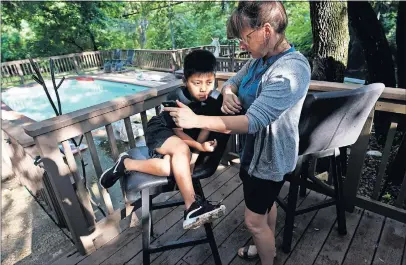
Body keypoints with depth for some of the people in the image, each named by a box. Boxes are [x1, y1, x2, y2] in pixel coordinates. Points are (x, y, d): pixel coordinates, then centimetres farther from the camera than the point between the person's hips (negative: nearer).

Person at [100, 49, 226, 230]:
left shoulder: (214, 100, -12)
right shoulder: (176, 99, -26)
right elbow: (178, 131, -20)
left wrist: (199, 146, -20)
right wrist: (199, 147, -32)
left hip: (188, 138, 5)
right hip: (160, 131, -5)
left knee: (170, 167, -28)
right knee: (181, 150, -40)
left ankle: (126, 164, -5)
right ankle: (191, 206, -33)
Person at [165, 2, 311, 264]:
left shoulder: (293, 69, -29)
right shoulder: (261, 57, -2)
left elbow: (253, 121, -35)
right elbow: (233, 82, 10)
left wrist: (195, 120, -34)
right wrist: (228, 93, -16)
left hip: (269, 157, -9)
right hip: (253, 148, 9)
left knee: (254, 219, 9)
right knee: (266, 203, 28)